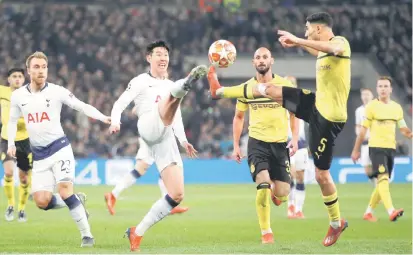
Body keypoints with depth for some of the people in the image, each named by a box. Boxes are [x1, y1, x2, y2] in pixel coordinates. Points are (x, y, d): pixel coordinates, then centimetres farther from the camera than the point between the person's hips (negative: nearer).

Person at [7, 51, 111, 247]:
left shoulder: (57, 92, -7)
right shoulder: (18, 96, 3)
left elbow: (82, 106, -10)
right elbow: (12, 121, 18)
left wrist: (103, 118, -25)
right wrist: (11, 144, 5)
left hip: (59, 149, -4)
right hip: (39, 156, 4)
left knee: (65, 191, -21)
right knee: (42, 202, -6)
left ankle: (86, 234, -10)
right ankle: (77, 203, 21)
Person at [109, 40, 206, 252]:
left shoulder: (170, 84, 31)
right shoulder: (141, 82, 14)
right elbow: (120, 104, 5)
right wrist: (115, 122, -15)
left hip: (167, 140, 6)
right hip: (149, 129, -6)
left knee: (177, 196, -4)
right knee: (173, 93, -31)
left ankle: (137, 232, 5)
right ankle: (186, 85, -70)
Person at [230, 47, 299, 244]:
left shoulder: (284, 84, -1)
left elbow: (294, 113, 7)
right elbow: (238, 117, 13)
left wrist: (295, 138, -5)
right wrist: (236, 146, 7)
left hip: (280, 143, 1)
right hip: (257, 141, 0)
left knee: (282, 194, -1)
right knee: (263, 185, -18)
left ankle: (274, 193, 39)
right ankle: (266, 232, -7)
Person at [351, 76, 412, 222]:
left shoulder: (397, 108, 10)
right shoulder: (372, 106, -3)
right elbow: (363, 130, 0)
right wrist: (356, 150, 1)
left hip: (391, 148, 6)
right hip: (376, 146, -6)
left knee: (382, 182, 10)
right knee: (383, 178, -21)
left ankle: (369, 212, 24)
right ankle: (391, 211, -34)